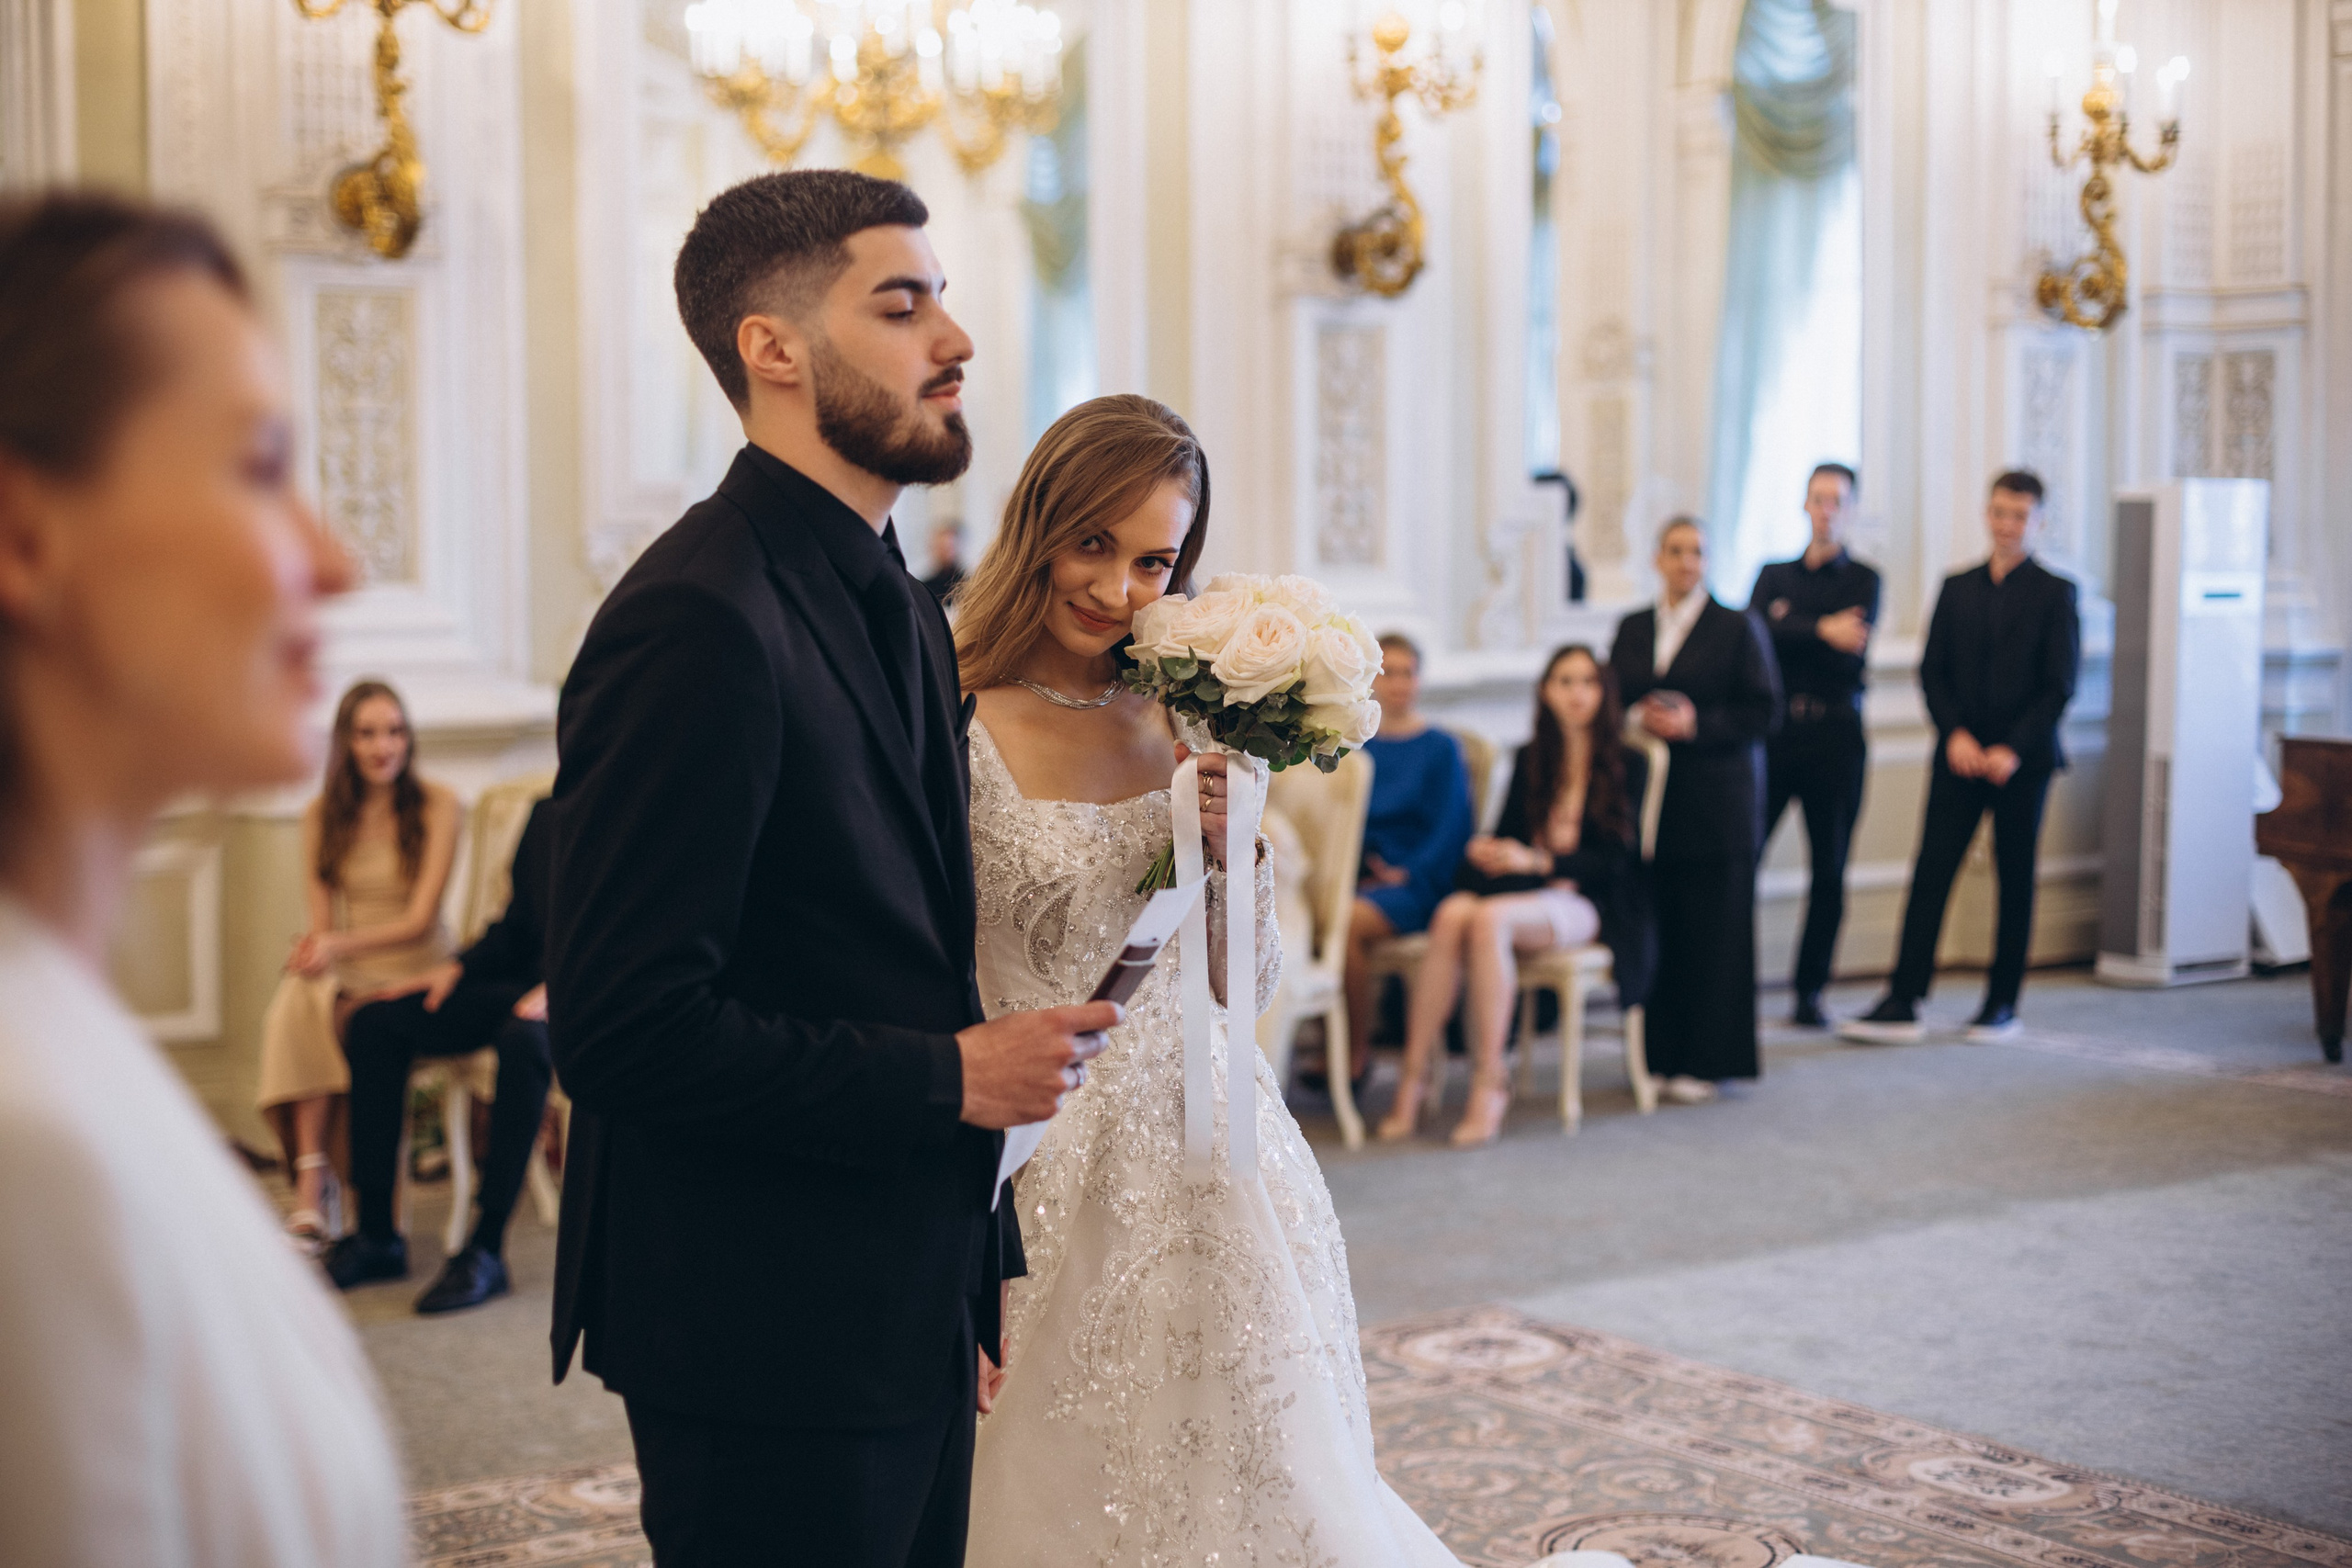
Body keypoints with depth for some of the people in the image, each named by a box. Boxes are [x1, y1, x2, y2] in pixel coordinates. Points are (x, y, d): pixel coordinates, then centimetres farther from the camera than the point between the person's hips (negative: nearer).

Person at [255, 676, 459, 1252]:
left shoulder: (436, 805, -4)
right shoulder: (322, 815, 9)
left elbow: (420, 918, -10)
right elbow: (321, 920, 4)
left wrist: (340, 946, -25)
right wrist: (315, 948, -20)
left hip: (417, 972, -3)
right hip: (347, 971, 3)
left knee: (322, 1013, -32)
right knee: (295, 1005, -32)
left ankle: (312, 1190, -26)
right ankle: (316, 1189, -36)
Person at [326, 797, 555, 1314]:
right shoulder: (546, 814, 17)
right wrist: (458, 968, 5)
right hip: (527, 980, 8)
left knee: (522, 1039, -40)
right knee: (375, 1021, -9)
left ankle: (487, 1248, -32)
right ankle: (377, 1236, -8)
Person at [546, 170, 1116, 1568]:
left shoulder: (895, 602, 12)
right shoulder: (697, 624, -19)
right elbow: (628, 1026, -25)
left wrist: (981, 1265, 15)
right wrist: (953, 1076, -17)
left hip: (907, 1319, 9)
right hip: (770, 1344, -9)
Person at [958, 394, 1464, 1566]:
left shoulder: (1188, 722, 4)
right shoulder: (958, 734, -11)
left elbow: (1247, 990, 9)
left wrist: (1236, 851, -10)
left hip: (1218, 1169, 5)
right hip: (1062, 1193, -5)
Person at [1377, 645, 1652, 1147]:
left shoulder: (1627, 764, 5)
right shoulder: (1530, 760, 19)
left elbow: (1616, 860, -4)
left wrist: (1538, 862, -15)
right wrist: (1486, 851, -7)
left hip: (1588, 903, -4)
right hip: (1523, 892, 4)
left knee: (1489, 918, -36)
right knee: (1452, 913, -31)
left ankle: (1488, 1082, -35)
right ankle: (1414, 1072, -35)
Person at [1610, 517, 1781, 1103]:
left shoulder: (1737, 628, 2)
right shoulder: (1632, 628, 13)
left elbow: (1765, 711, -3)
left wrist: (1697, 724, -14)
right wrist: (1638, 719, -6)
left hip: (1717, 801, -3)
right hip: (1648, 795, 3)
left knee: (1712, 928, -2)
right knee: (1655, 926, 0)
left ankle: (1706, 1060, 4)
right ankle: (1659, 1052, 9)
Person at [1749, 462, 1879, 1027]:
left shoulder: (1863, 580, 8)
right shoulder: (1774, 573, 15)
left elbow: (1852, 657, -8)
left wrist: (1789, 627, -5)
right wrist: (1821, 630, -14)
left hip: (1835, 735, -1)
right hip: (1774, 731, 1)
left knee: (1829, 868, 2)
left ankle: (1809, 992, 9)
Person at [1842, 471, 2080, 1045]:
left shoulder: (2054, 594, 0)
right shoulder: (1957, 587, 11)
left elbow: (2059, 686, -5)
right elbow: (1932, 670, 8)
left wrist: (2012, 749, -13)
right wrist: (1955, 734, -7)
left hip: (2022, 761, -2)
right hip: (1960, 756, 3)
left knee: (2015, 881, 5)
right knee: (1930, 874, -4)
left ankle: (2002, 1004, 15)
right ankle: (1903, 1004, -6)